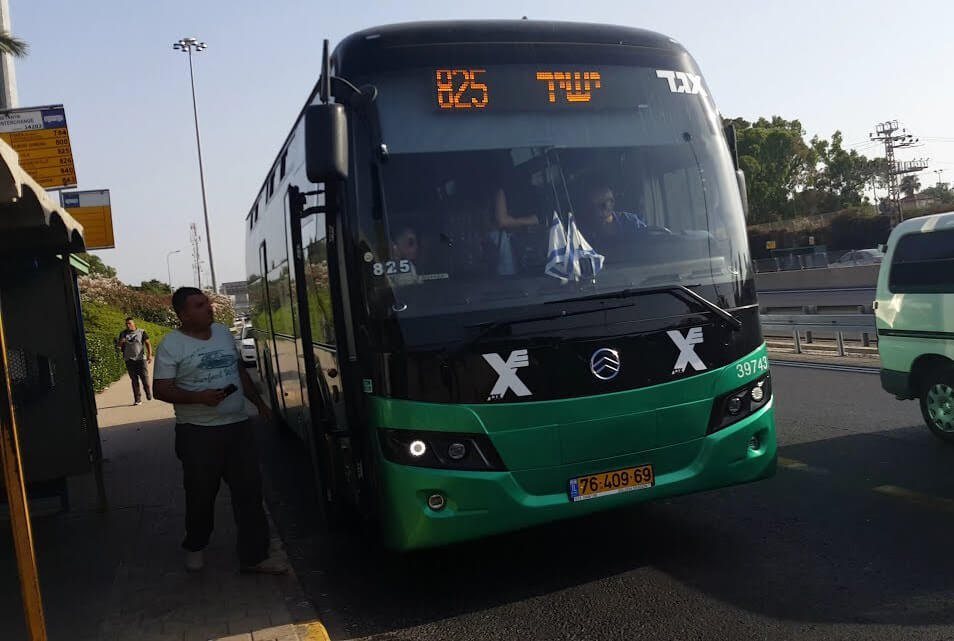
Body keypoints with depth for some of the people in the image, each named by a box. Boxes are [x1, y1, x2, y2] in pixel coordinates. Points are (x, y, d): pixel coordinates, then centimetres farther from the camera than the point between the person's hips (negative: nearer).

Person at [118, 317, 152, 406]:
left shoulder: (141, 332, 3)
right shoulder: (123, 334, 10)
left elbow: (148, 343, 2)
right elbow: (120, 347, 14)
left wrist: (149, 354, -10)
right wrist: (121, 343, -10)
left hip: (141, 359, -2)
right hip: (129, 360, 2)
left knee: (145, 378, -3)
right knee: (134, 381, 2)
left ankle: (149, 395, 17)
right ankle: (137, 399, 6)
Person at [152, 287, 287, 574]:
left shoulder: (223, 332, 10)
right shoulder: (171, 345, -8)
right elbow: (161, 389, -12)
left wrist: (258, 401, 19)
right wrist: (199, 397, -24)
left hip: (238, 427, 5)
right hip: (198, 433, -5)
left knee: (250, 491, 4)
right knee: (201, 495, 10)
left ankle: (254, 556, 12)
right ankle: (195, 547, 35)